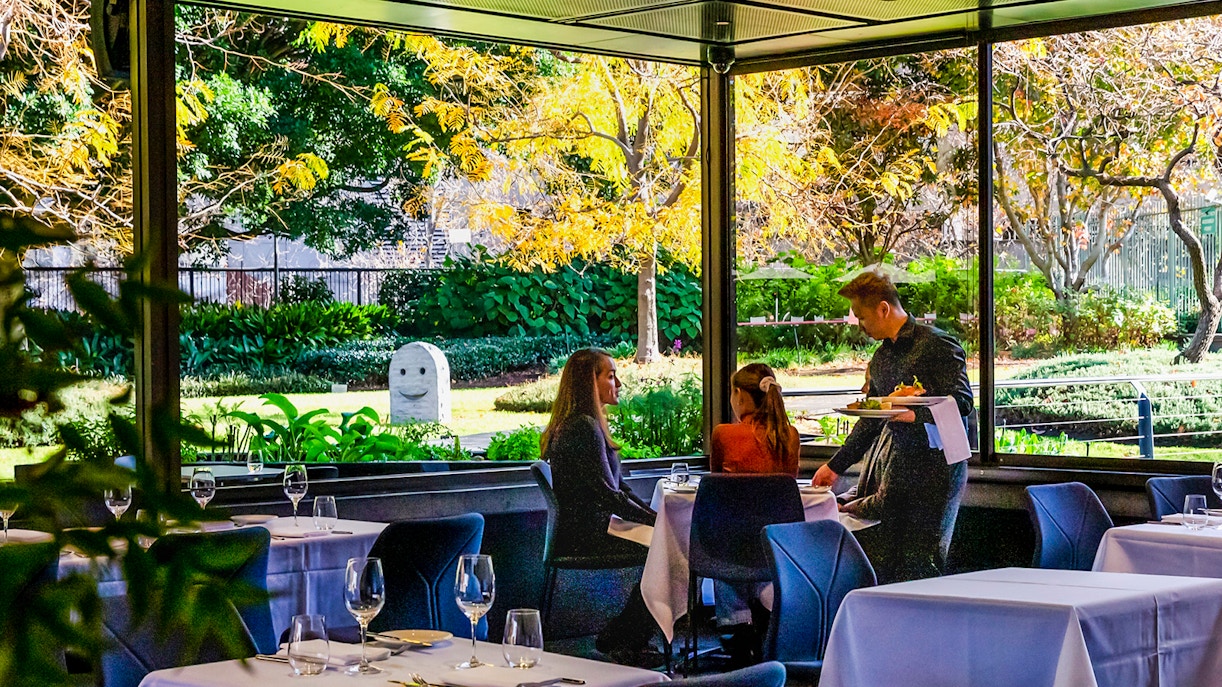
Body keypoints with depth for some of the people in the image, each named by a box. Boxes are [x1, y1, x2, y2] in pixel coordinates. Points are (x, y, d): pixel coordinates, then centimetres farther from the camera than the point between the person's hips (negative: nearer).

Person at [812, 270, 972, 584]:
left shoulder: (937, 344, -7)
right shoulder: (880, 358, 18)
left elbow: (962, 402, -13)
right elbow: (870, 420, 26)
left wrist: (914, 414, -25)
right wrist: (835, 466, 23)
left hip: (932, 464, -7)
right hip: (890, 463, 7)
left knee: (917, 566, -6)